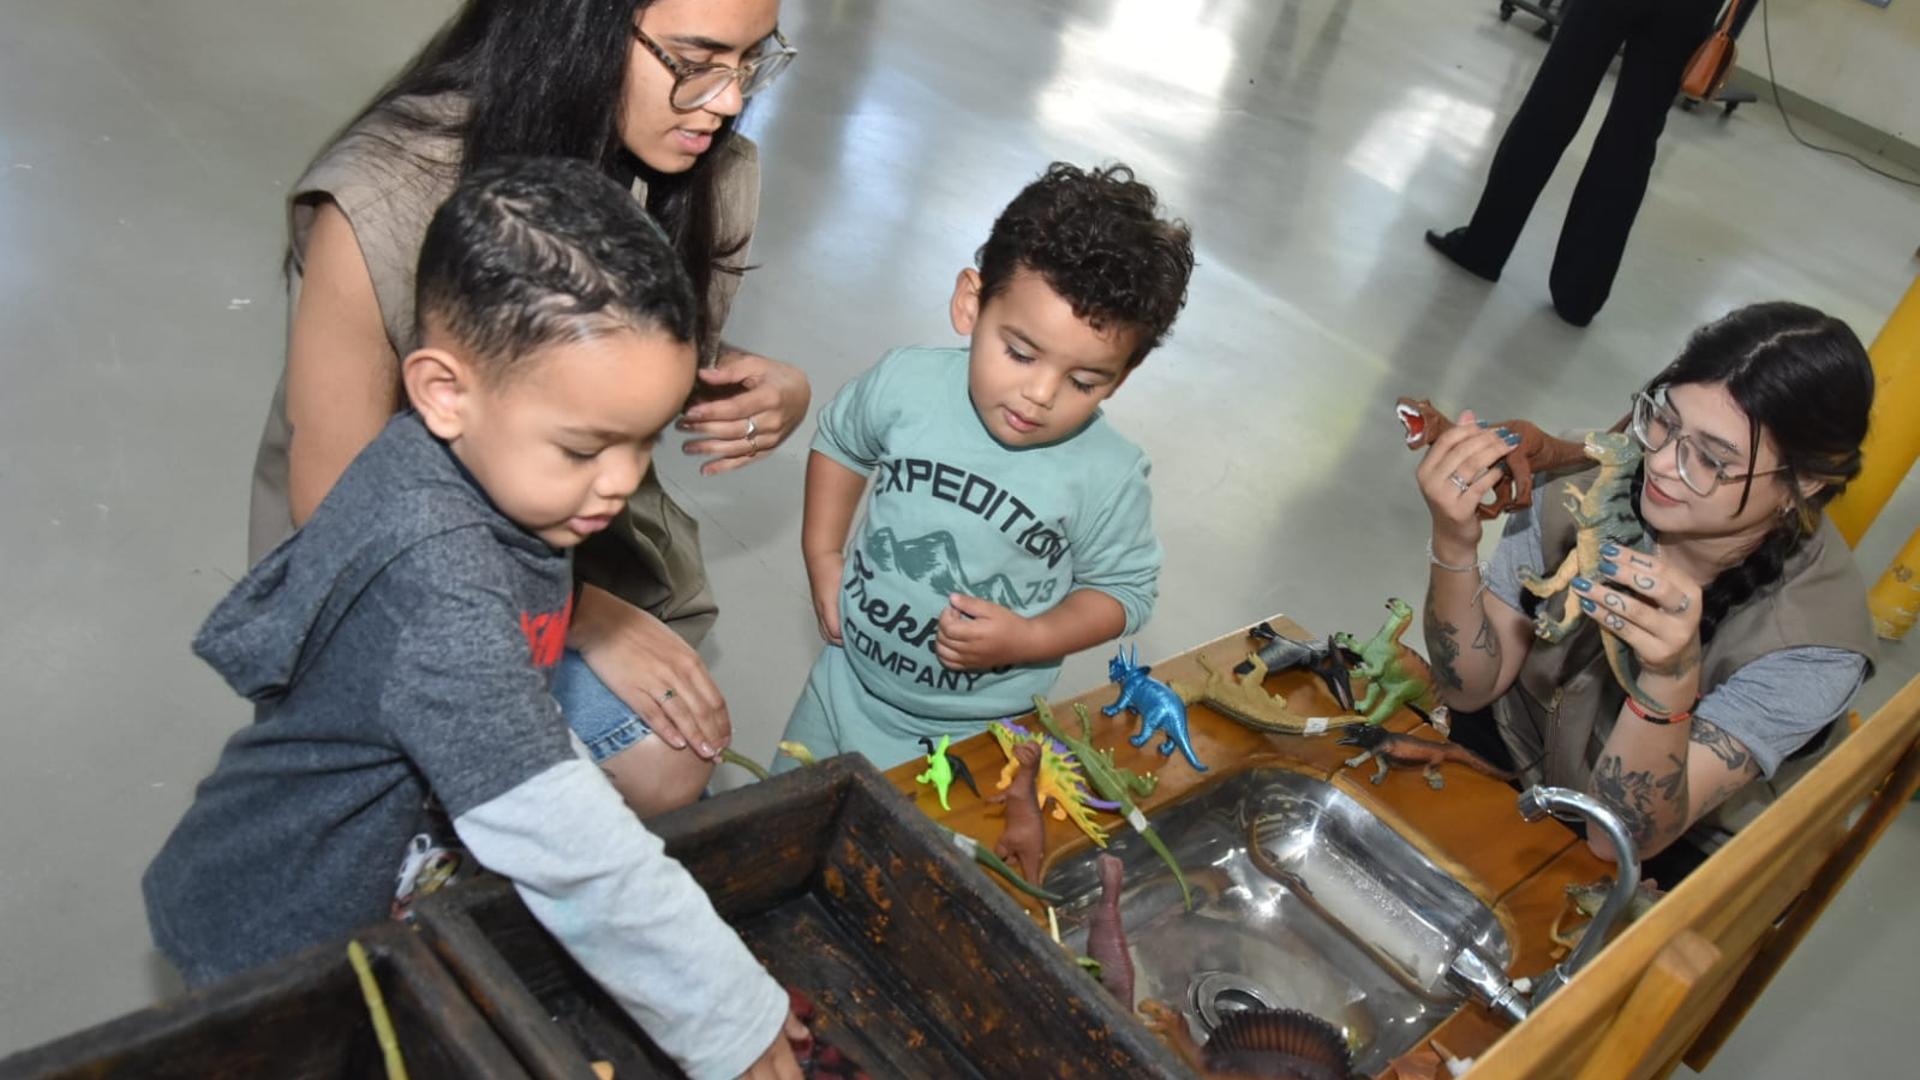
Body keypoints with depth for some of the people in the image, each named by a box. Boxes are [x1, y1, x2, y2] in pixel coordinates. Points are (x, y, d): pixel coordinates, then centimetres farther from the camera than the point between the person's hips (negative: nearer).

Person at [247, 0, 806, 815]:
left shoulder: (711, 177, -13)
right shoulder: (380, 205, -27)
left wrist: (775, 394, -17)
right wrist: (577, 610, -25)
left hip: (599, 553, 5)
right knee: (661, 764, -21)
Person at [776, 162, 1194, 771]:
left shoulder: (1109, 478, -22)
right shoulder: (906, 384, -17)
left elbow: (1124, 588, -7)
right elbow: (839, 442, 6)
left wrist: (1028, 640, -23)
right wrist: (822, 555, 0)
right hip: (850, 690, 3)